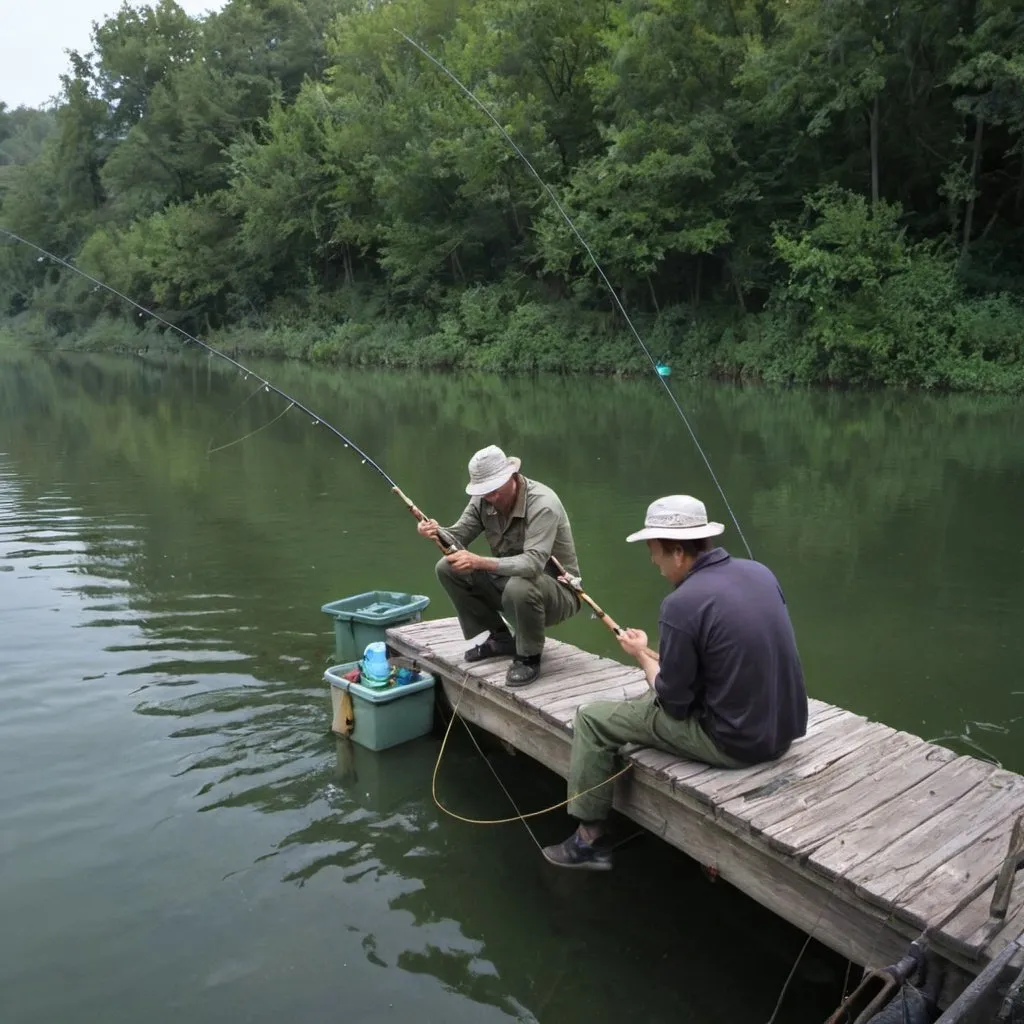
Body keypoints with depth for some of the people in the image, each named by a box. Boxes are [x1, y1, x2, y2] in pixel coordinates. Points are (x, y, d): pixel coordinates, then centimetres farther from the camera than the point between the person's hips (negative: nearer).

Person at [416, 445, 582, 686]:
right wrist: (436, 532, -28)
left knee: (519, 587, -40)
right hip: (509, 579, 7)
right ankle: (501, 638, 7)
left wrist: (480, 562, -50)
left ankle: (529, 657, -10)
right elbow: (458, 536, -4)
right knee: (448, 569, -5)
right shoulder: (483, 500, -7)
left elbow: (533, 564, -38)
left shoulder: (543, 504, -28)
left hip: (558, 590, -7)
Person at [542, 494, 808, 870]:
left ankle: (590, 839, 18)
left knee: (593, 718, 5)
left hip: (736, 741, -8)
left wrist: (643, 655, 5)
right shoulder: (760, 572, 2)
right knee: (652, 697, 31)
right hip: (784, 729, 8)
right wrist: (660, 655, 16)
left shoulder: (681, 604, -21)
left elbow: (674, 705, -13)